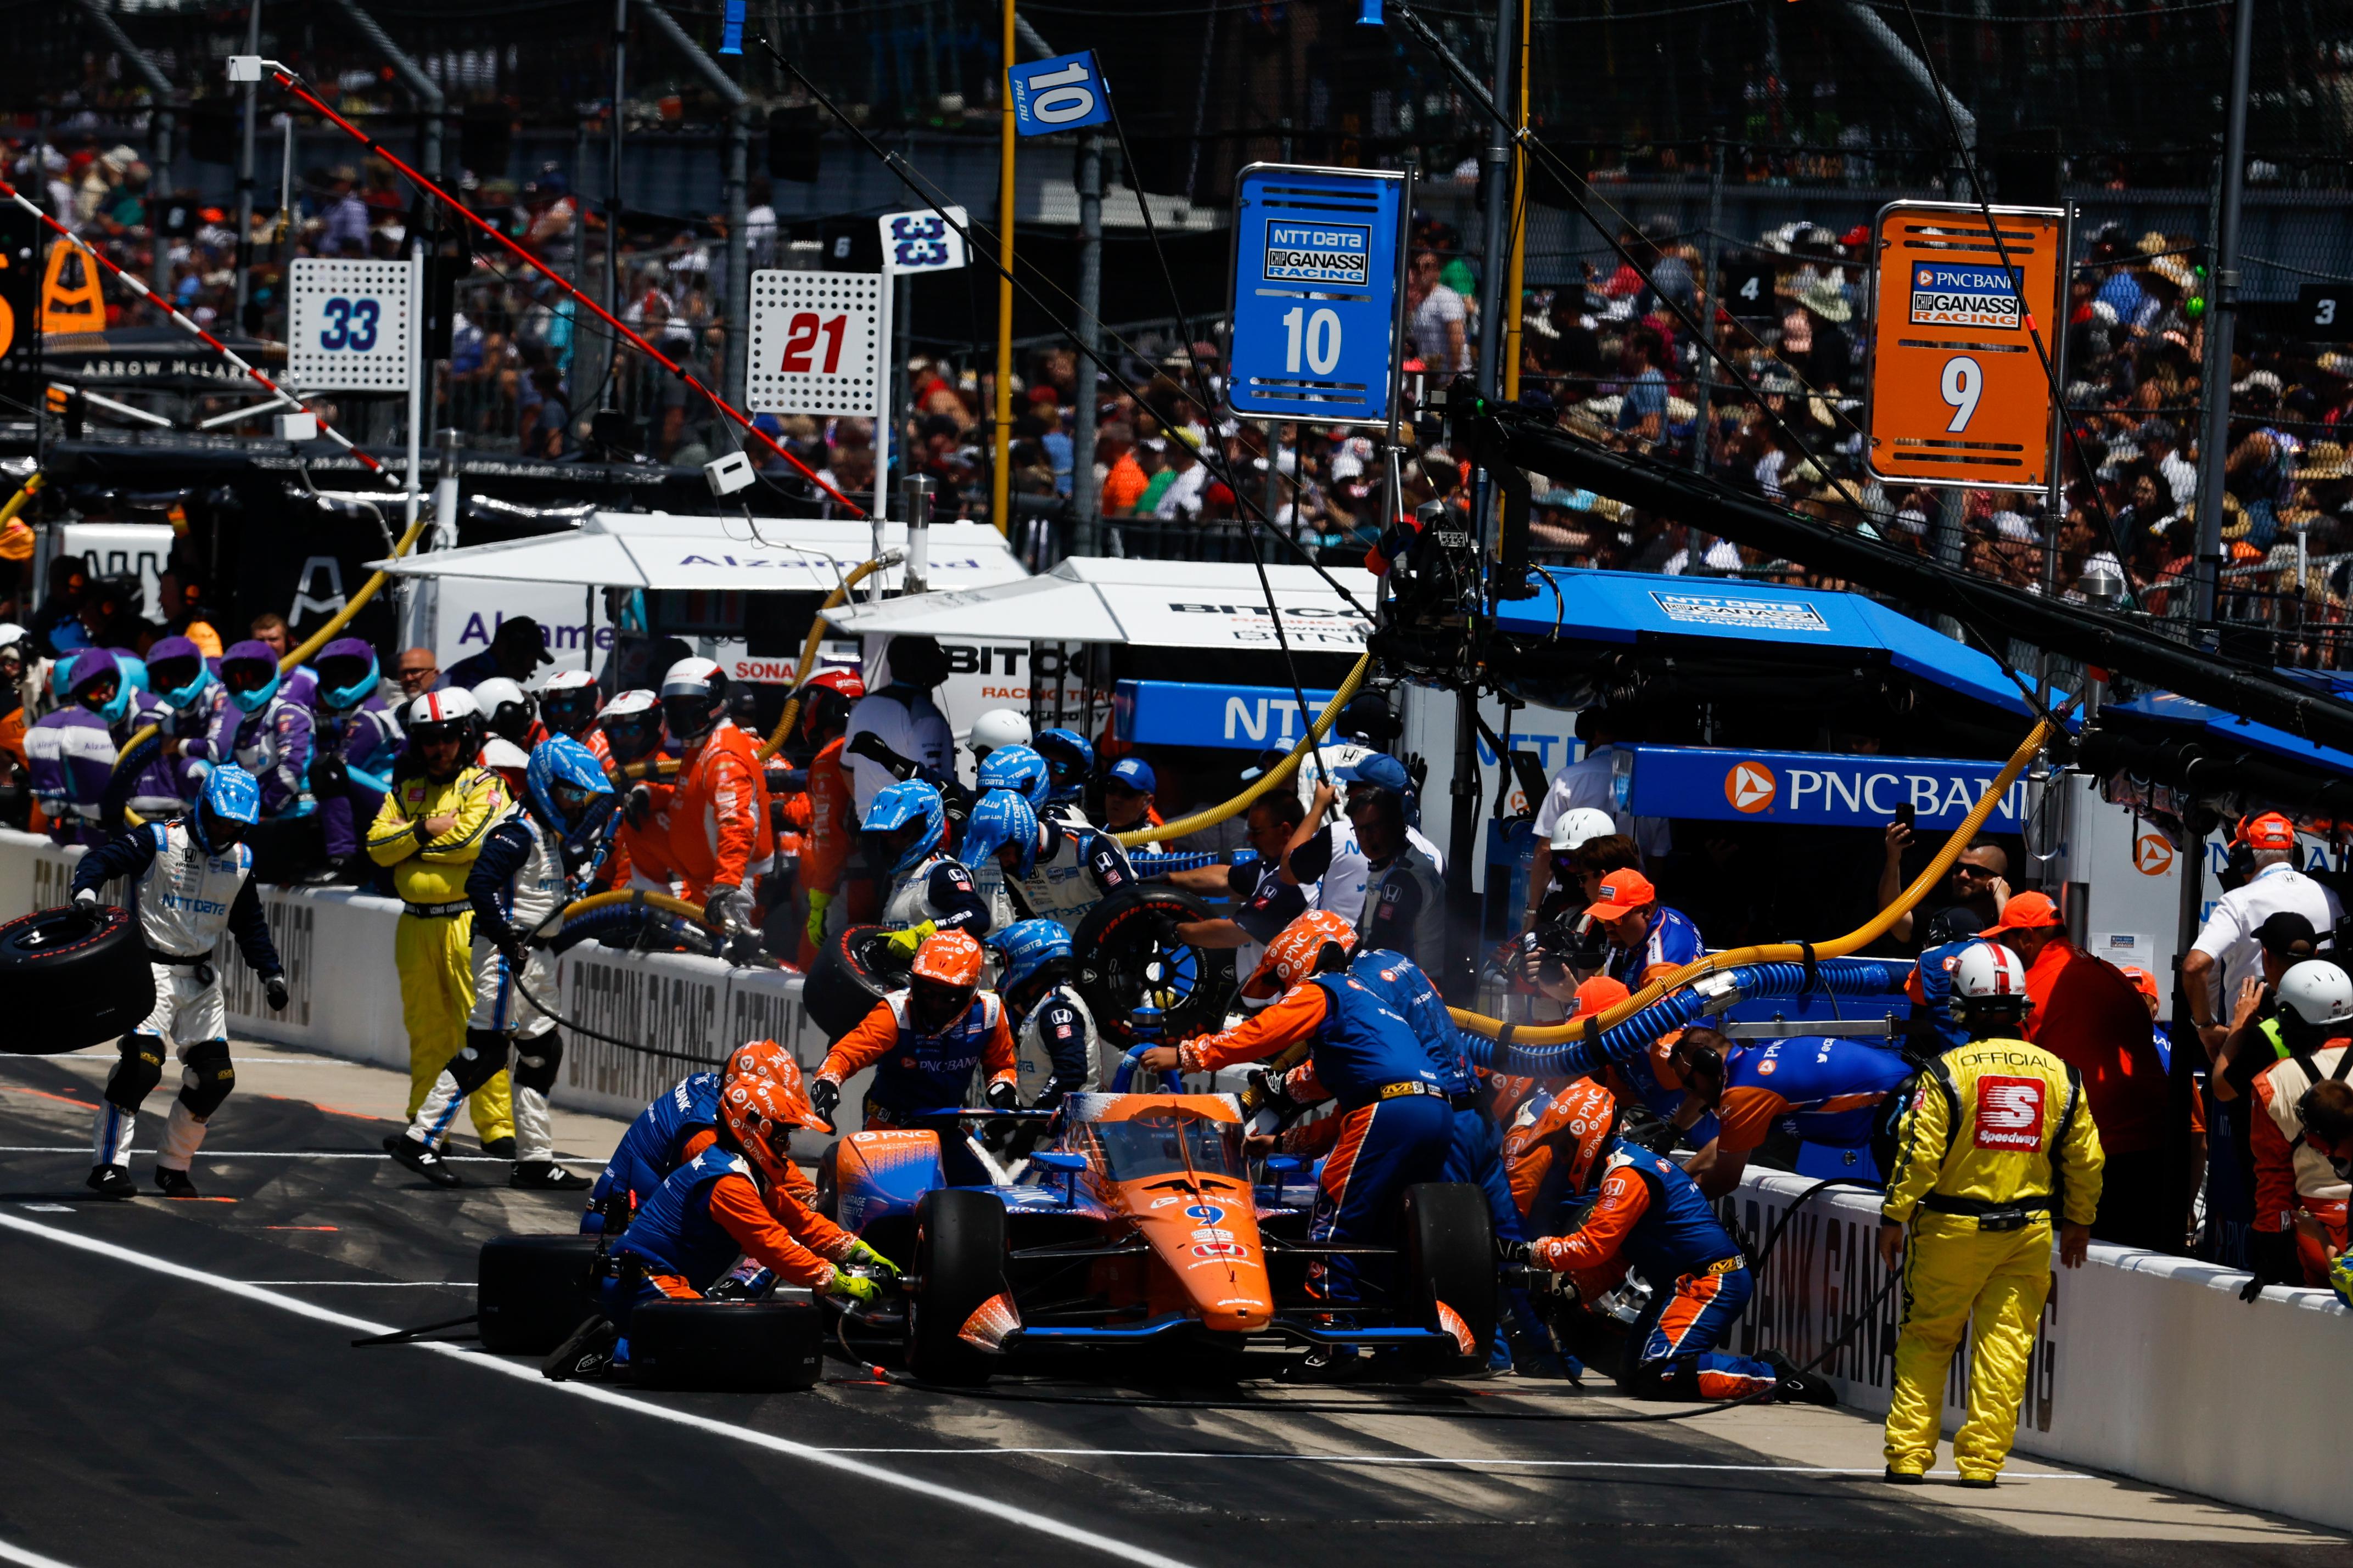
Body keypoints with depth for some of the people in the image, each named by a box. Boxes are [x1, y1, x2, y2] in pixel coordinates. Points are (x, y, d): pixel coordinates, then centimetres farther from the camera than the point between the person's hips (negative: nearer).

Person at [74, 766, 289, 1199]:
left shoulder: (240, 860, 11)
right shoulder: (159, 841, -8)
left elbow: (250, 924, 22)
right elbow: (101, 860, -15)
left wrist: (271, 972, 16)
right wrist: (86, 893, -35)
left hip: (200, 977, 6)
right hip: (150, 966, -6)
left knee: (215, 1077, 0)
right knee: (142, 1062, -22)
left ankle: (173, 1167, 16)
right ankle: (109, 1166, -18)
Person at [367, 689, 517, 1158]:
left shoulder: (483, 786, -1)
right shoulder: (405, 791, 15)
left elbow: (471, 839, -16)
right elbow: (377, 845, 4)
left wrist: (408, 843, -6)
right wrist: (426, 830, -10)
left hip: (469, 922, -5)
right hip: (416, 924, 5)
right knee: (426, 1031, 12)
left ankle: (497, 1127, -10)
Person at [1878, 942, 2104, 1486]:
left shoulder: (1946, 1073, -10)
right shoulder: (2060, 1075, 2)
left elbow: (1917, 1154, -11)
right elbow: (2085, 1159, 10)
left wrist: (1893, 1218, -2)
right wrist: (2079, 1222, 23)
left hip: (1953, 1229, -2)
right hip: (2029, 1230, 2)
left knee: (1926, 1340, 9)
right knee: (2005, 1345, 6)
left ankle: (1908, 1456, 8)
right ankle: (1983, 1458, 3)